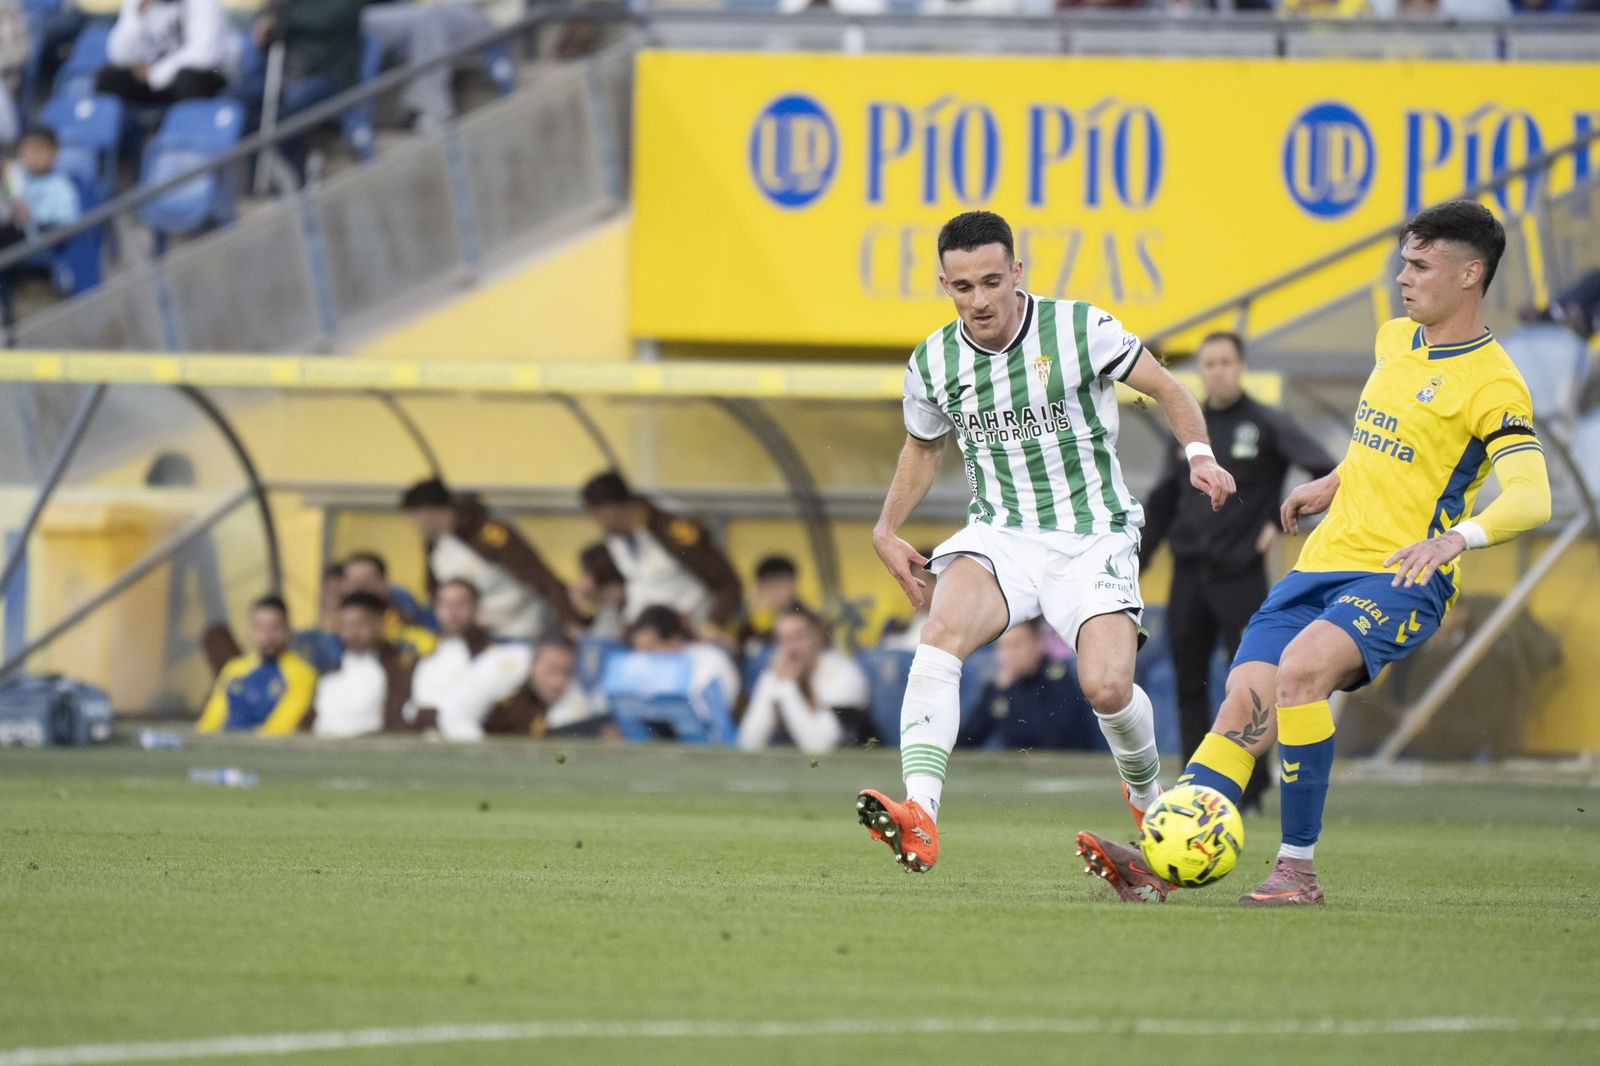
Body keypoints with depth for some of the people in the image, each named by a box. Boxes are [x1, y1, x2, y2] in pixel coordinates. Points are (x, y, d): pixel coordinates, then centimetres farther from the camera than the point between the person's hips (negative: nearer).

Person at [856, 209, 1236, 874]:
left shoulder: (1081, 330, -9)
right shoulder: (932, 364, 2)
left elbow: (1166, 390, 3)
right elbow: (923, 445, 23)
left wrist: (1199, 454, -13)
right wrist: (887, 530, 16)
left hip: (1092, 538, -2)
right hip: (999, 536, 2)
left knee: (1108, 689, -19)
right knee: (940, 636, -29)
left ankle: (1147, 794, 17)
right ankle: (920, 816, -42)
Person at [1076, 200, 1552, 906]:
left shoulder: (1491, 384, -11)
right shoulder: (1394, 341, 14)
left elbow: (1532, 498, -23)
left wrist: (1459, 535, -39)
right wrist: (1332, 485, 31)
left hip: (1402, 580, -7)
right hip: (1324, 565, 7)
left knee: (1300, 668, -31)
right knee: (1246, 704, -9)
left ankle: (1298, 868, -25)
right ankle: (1160, 862, -15)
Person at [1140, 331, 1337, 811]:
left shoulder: (1267, 425, -2)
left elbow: (1326, 470, -8)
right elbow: (1162, 504, 19)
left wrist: (1280, 520, -13)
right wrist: (1134, 565, 14)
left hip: (1241, 574, -5)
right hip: (1189, 573, 5)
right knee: (1189, 683, 4)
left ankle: (1250, 789, -1)